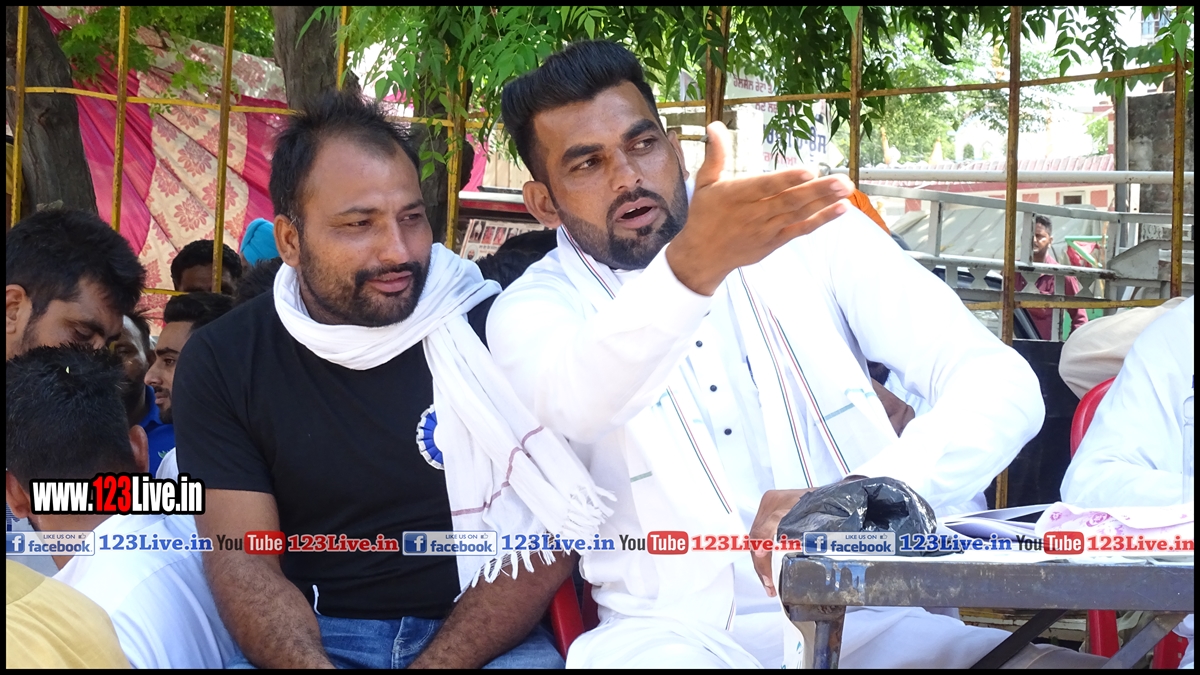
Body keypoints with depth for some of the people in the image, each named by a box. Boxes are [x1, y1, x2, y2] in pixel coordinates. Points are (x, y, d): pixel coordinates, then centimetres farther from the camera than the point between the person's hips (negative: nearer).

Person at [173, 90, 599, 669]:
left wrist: (437, 662, -15)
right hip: (312, 639, 0)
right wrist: (310, 664, -22)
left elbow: (548, 532, -2)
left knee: (533, 659, -32)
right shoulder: (222, 361, 5)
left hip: (480, 638, 0)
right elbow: (242, 560, -1)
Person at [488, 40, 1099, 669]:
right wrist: (691, 266, -43)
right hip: (682, 632, -1)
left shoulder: (809, 232, 5)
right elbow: (576, 407, -24)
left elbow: (1001, 385, -4)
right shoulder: (533, 309, 2)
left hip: (873, 614, 2)